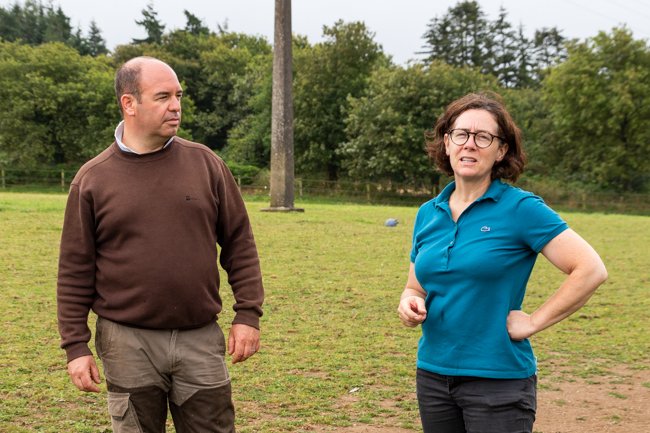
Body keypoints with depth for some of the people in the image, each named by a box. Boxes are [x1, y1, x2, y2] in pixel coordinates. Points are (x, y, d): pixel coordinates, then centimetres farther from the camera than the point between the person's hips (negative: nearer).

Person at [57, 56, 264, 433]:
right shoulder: (93, 179, -1)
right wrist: (76, 345, -2)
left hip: (202, 340, 1)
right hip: (128, 344, -1)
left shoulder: (206, 164, 3)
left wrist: (248, 313, -1)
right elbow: (75, 270, 1)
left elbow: (239, 243, 5)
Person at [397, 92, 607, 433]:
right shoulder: (427, 214, 7)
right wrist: (409, 302, -6)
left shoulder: (520, 208, -10)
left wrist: (534, 321, -13)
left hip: (499, 379, -5)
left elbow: (591, 270, -14)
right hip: (432, 374, 5)